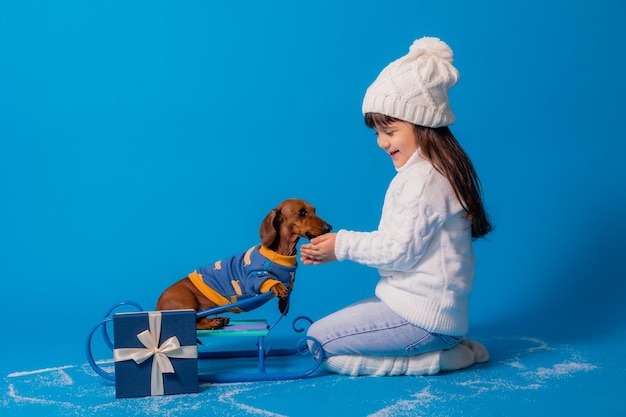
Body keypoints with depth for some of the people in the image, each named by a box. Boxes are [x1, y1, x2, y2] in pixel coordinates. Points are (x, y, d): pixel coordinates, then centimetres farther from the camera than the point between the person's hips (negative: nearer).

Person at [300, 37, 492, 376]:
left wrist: (344, 245, -10)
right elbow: (394, 241, 13)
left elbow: (402, 250, -20)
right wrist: (338, 245, 4)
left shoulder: (424, 179, -19)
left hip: (421, 316, -11)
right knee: (332, 327, 19)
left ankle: (436, 358, -8)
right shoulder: (424, 172, 13)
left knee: (321, 340, -9)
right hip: (421, 304, 11)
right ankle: (444, 347, 8)